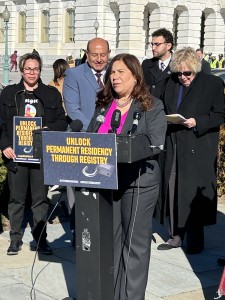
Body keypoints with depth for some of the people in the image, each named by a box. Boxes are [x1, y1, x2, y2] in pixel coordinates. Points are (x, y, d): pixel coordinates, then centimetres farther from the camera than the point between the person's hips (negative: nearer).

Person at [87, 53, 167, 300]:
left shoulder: (152, 107, -4)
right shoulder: (103, 105, 12)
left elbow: (154, 144, -14)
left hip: (138, 182, -5)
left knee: (135, 242, 5)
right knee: (109, 240, 11)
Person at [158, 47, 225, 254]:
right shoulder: (172, 83, 12)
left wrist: (197, 122, -16)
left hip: (199, 149, -5)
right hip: (174, 148, 5)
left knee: (195, 194, -2)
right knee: (173, 191, 7)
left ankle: (196, 240, 9)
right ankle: (176, 235, 17)